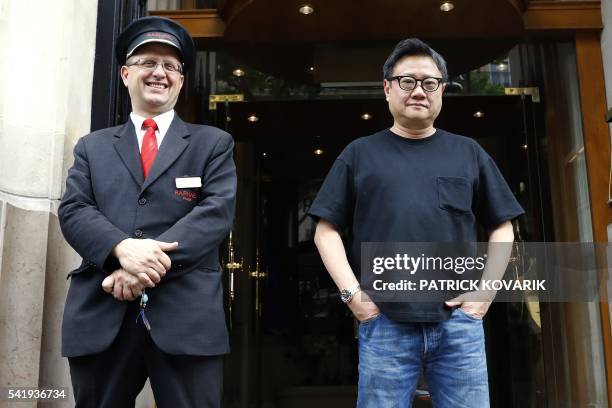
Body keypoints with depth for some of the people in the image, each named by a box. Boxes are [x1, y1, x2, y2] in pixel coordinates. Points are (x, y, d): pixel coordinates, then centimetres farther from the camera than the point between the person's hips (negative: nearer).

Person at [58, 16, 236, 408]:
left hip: (188, 316, -1)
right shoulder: (92, 146, 17)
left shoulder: (214, 143, 11)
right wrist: (123, 248, -17)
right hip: (100, 316, 2)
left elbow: (218, 211, -3)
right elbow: (73, 211, 4)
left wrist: (155, 259, -17)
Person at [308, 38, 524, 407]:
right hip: (385, 323, -1)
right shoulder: (360, 154, 9)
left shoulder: (469, 153, 13)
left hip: (459, 322, 2)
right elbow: (327, 230, 6)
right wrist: (351, 292, -5)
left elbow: (502, 228, 13)